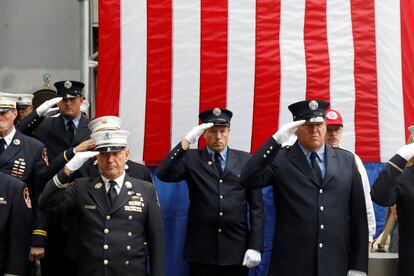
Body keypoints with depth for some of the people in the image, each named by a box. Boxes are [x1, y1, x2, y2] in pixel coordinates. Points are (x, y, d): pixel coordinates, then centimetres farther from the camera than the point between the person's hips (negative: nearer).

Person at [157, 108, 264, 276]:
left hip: (236, 249, 1)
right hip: (201, 251, 0)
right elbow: (163, 174, -12)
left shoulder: (245, 160, 6)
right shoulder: (191, 158, 5)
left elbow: (256, 206, 4)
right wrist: (187, 141, -18)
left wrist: (255, 246, -4)